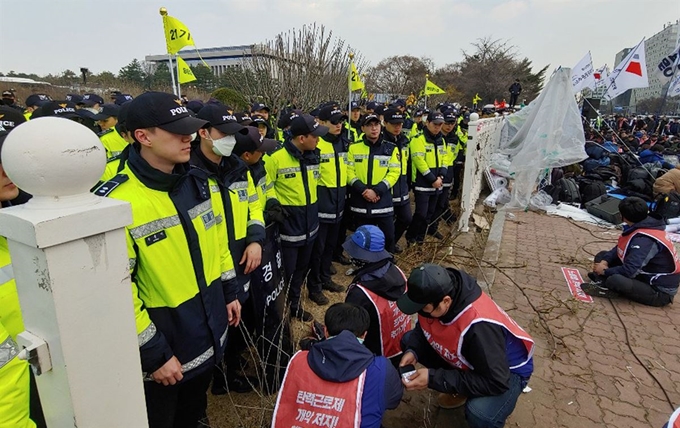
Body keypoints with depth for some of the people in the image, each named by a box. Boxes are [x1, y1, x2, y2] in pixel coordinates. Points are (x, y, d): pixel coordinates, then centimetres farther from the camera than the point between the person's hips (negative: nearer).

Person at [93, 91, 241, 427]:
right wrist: (154, 354, -16)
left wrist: (230, 292, 11)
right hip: (162, 342, -5)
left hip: (210, 329, 6)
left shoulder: (200, 182, -3)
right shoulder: (116, 202, -24)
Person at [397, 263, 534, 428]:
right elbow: (424, 328, -2)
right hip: (468, 357, 7)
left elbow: (495, 383, -33)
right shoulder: (434, 295, -21)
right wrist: (412, 351, -23)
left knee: (479, 414, -37)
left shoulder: (480, 327, -41)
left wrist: (434, 379, -33)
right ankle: (460, 388, 13)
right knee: (408, 340, -4)